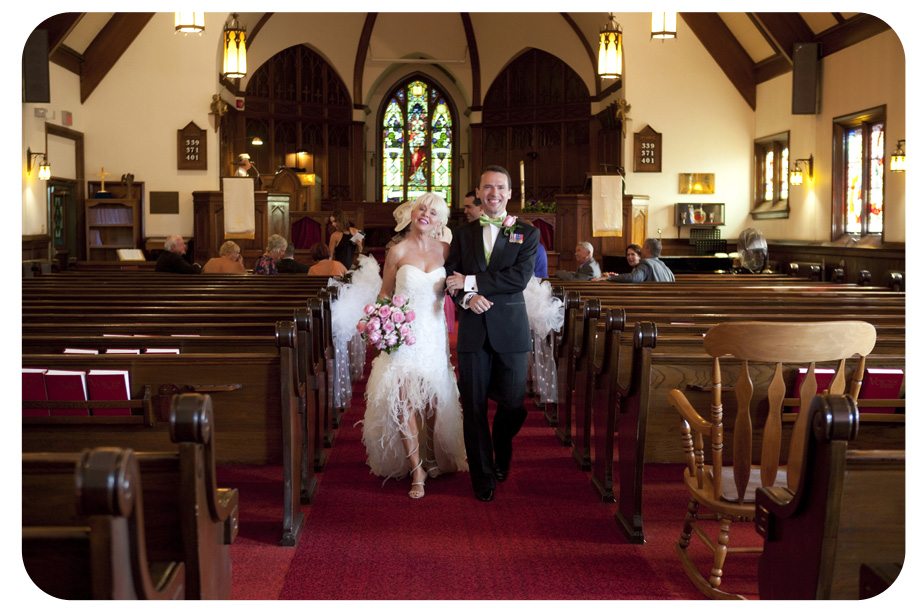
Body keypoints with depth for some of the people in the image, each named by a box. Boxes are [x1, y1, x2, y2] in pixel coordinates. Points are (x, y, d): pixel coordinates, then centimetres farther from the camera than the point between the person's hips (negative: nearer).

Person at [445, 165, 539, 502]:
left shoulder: (527, 234, 5)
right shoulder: (463, 234, 12)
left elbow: (520, 277, -9)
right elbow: (451, 279, 6)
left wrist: (471, 281, -11)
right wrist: (466, 297, -15)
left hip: (510, 331, -1)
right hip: (473, 331, 1)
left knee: (513, 405, 2)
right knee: (474, 408, 3)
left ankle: (502, 450, 35)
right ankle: (483, 478, 16)